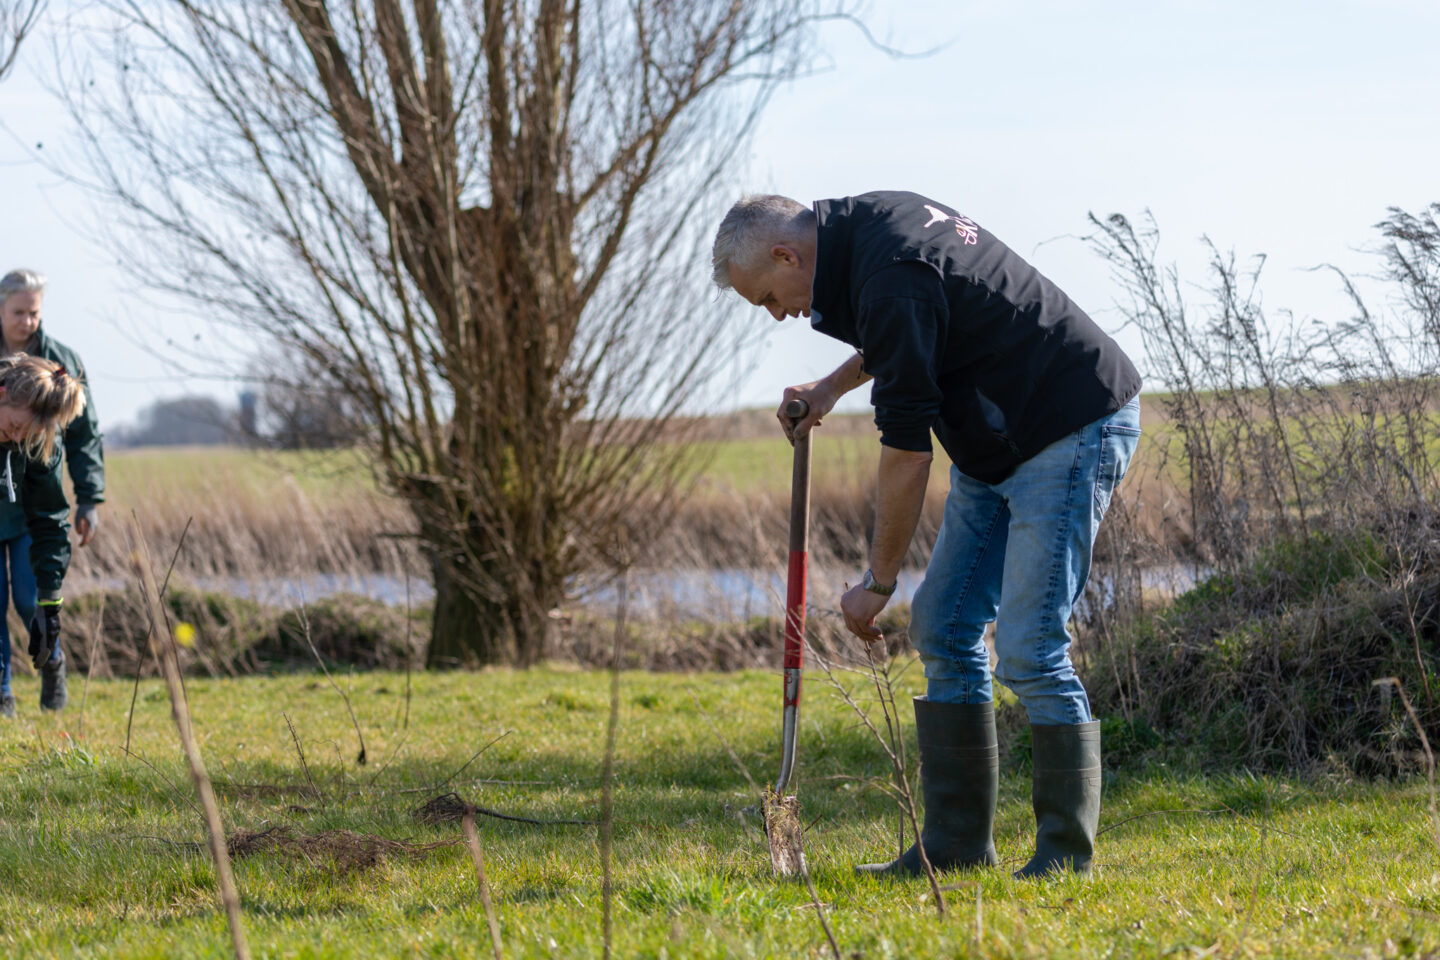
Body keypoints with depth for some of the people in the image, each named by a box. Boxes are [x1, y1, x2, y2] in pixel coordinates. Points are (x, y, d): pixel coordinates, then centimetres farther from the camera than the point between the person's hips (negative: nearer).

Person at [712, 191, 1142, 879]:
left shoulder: (893, 281, -25)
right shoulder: (869, 219, 5)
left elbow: (906, 455, -21)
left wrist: (877, 583, -12)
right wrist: (833, 385, 17)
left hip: (1073, 434, -11)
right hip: (998, 443, 11)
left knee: (1028, 649, -14)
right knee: (943, 624, 7)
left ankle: (1067, 852, -5)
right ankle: (957, 842, 9)